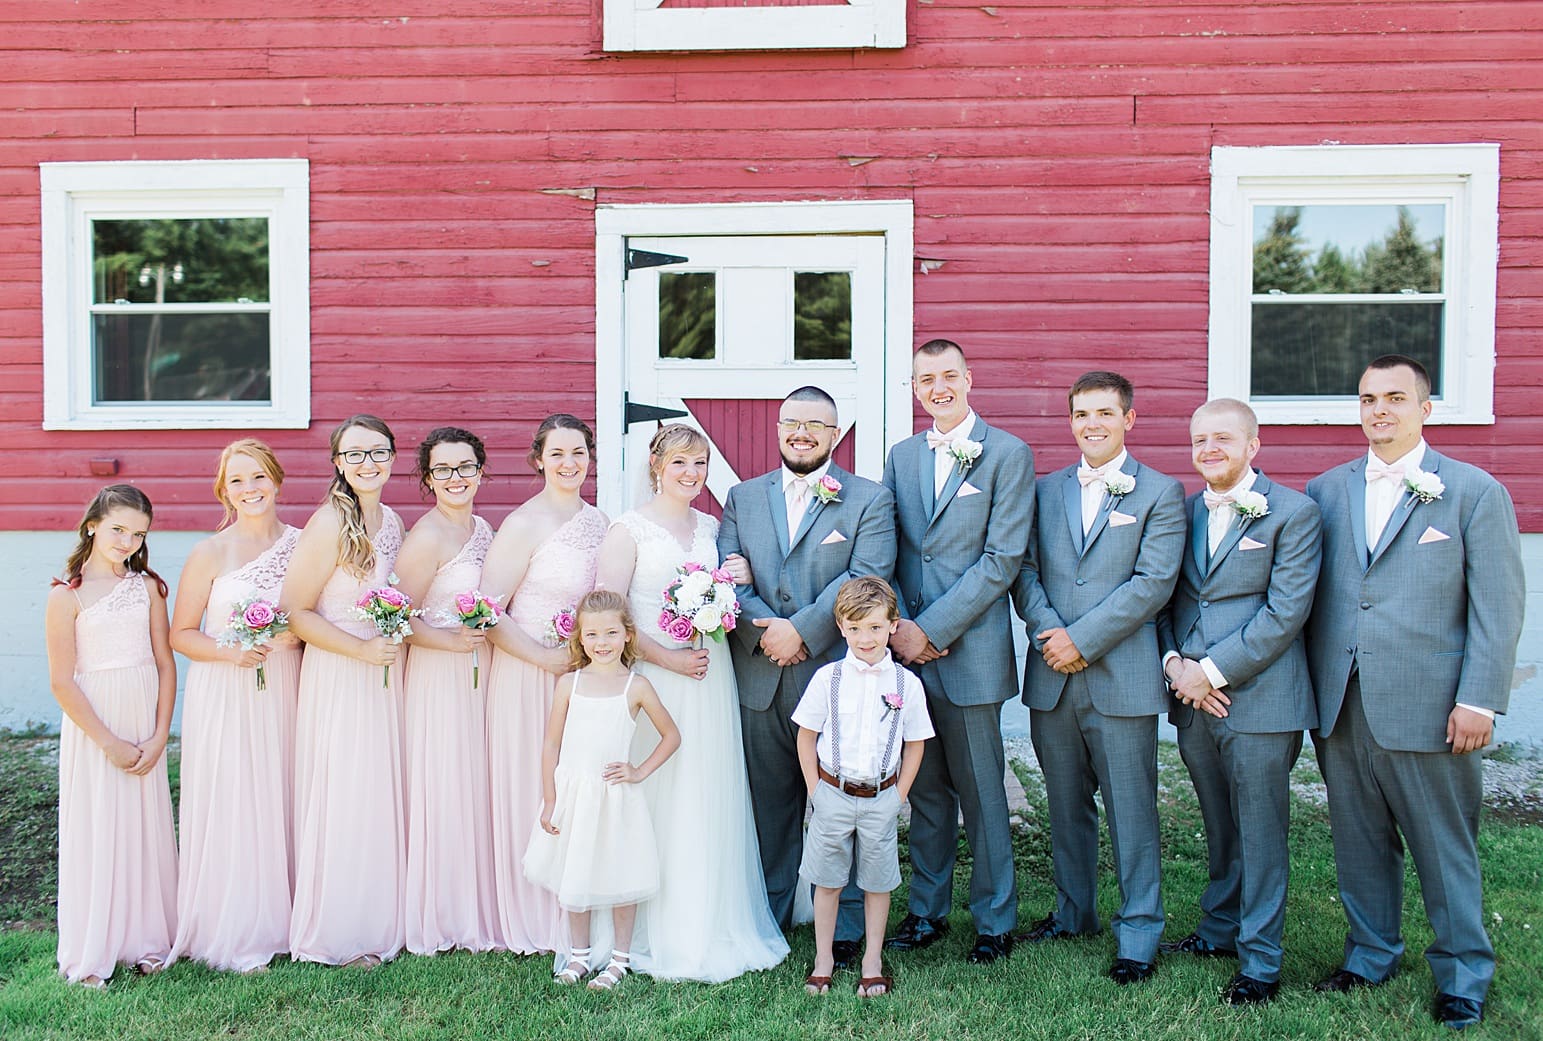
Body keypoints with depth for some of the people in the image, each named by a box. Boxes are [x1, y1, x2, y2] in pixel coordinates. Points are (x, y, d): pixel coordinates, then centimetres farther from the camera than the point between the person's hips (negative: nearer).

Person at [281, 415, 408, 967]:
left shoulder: (392, 520, 7)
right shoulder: (329, 525, -16)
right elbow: (294, 611, -15)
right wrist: (361, 648, -18)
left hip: (384, 675, 7)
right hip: (337, 679, -7)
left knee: (381, 795, 14)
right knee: (342, 801, 1)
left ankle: (378, 922, 28)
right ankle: (336, 936, 16)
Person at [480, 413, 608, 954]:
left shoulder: (597, 521, 7)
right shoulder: (525, 524, -14)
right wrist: (547, 658, -17)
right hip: (529, 678, -6)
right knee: (530, 792, 3)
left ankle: (571, 920, 26)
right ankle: (531, 922, 19)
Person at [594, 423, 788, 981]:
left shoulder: (710, 528, 13)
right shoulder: (629, 529, -5)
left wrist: (735, 582, 2)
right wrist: (669, 659, -14)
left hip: (709, 679, 5)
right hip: (652, 680, -5)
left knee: (711, 805, 8)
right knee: (657, 806, -2)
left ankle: (715, 927, 21)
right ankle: (660, 937, 12)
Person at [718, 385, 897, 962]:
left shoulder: (870, 500, 2)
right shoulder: (742, 498, 12)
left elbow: (867, 579, -11)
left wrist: (800, 631, -17)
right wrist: (763, 632, -14)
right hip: (760, 678, 3)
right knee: (768, 801, 12)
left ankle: (844, 929, 19)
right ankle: (766, 918, 27)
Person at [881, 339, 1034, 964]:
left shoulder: (1008, 455, -4)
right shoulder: (901, 456, 12)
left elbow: (1002, 559, -11)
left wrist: (931, 629, -14)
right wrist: (896, 625, -6)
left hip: (970, 652, -4)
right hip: (906, 648, 4)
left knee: (981, 792, 5)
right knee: (925, 790, 13)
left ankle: (995, 920, 20)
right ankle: (927, 909, 27)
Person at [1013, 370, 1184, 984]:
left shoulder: (1160, 492, 0)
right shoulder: (1045, 490, 13)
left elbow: (1154, 581, -10)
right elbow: (1025, 570, 6)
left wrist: (1082, 639, -14)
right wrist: (1049, 632, -11)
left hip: (1121, 677, -4)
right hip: (1051, 679, 4)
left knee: (1132, 812, 2)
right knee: (1066, 805, 16)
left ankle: (1138, 934, 14)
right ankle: (1073, 911, 32)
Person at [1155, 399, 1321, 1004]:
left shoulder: (1293, 513, -5)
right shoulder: (1183, 513, 11)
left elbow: (1286, 612, -12)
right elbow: (1163, 597, 12)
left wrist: (1212, 671, -15)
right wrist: (1173, 662, -6)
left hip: (1259, 698, -5)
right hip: (1192, 701, 5)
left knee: (1260, 831, 3)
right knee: (1219, 827, 18)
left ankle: (1260, 961, 14)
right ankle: (1220, 929, 33)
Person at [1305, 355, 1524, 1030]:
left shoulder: (1474, 492, -1)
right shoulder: (1325, 491, 10)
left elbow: (1498, 606, -4)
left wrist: (1478, 701, -10)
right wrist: (1311, 692, 6)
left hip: (1426, 708, -3)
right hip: (1340, 709, 4)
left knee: (1445, 848, 6)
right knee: (1359, 843, 14)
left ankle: (1463, 976, 23)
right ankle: (1371, 955, 31)